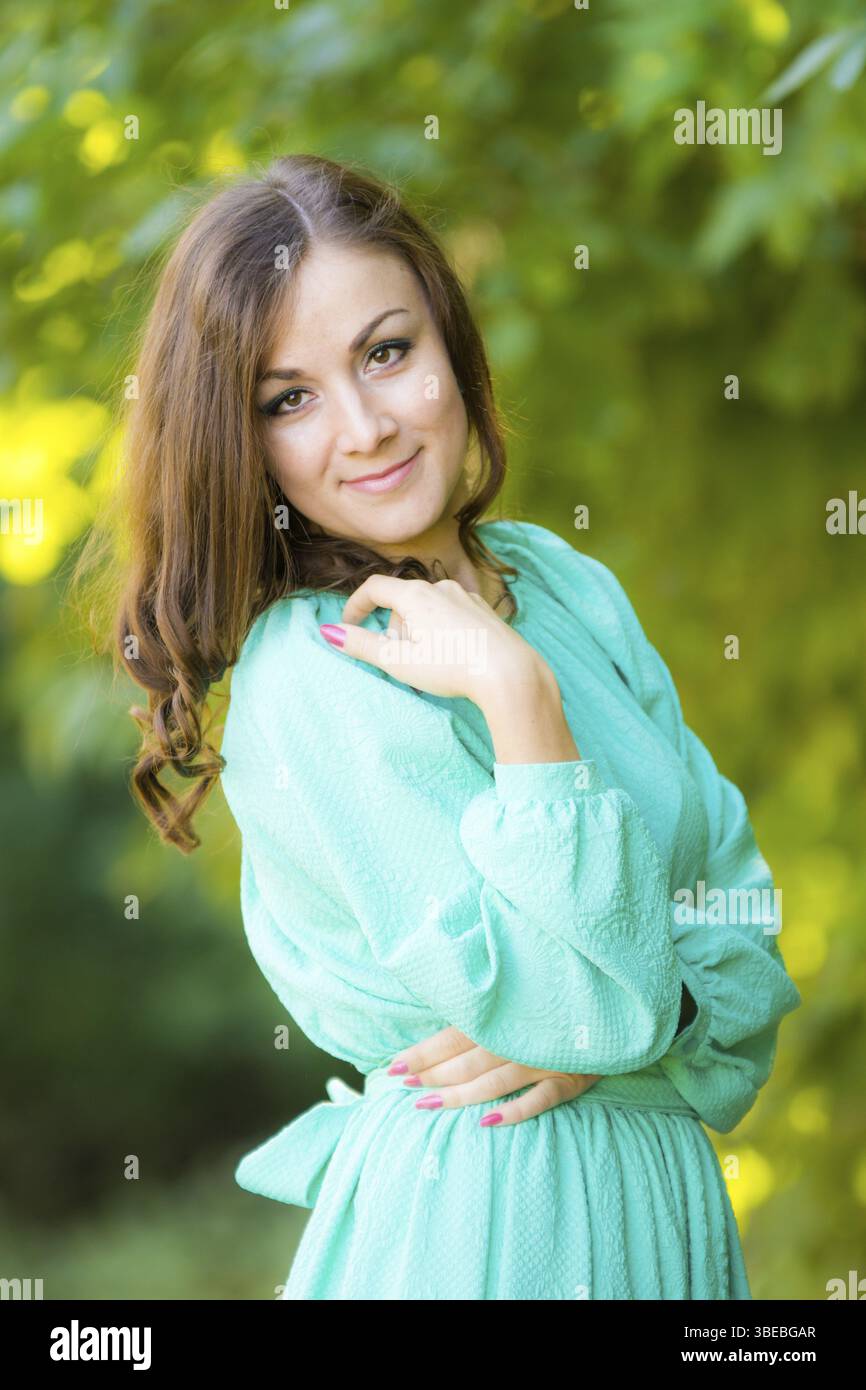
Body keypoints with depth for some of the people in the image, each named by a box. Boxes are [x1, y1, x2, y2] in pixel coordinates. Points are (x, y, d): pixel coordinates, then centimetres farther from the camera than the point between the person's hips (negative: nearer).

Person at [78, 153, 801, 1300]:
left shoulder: (563, 577, 1)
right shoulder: (305, 689, -20)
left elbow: (740, 899, 1)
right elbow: (594, 1005, -24)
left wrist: (645, 1005, -17)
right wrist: (518, 692, -29)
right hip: (481, 1227, -6)